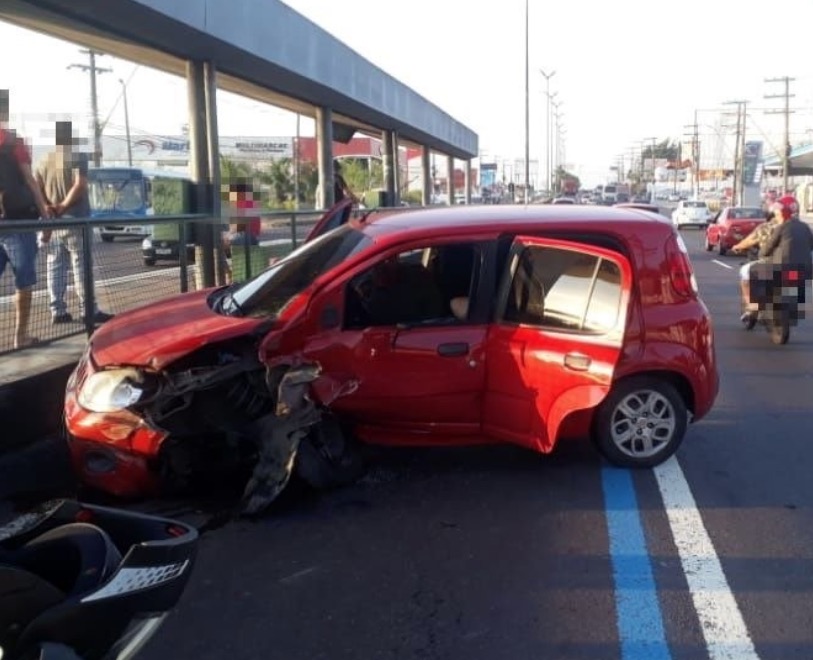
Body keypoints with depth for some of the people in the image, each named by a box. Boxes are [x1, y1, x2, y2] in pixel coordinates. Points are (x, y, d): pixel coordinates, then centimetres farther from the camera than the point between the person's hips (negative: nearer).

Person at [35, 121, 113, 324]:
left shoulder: (44, 161, 11)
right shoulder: (77, 157, -6)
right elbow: (80, 185, -18)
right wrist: (64, 206, -16)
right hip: (75, 219, -5)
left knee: (55, 267, 6)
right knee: (81, 266, -4)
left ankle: (58, 311, 7)